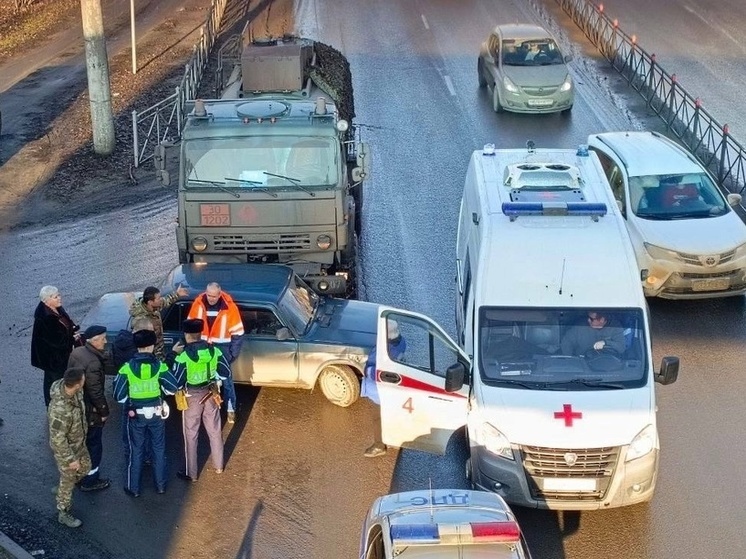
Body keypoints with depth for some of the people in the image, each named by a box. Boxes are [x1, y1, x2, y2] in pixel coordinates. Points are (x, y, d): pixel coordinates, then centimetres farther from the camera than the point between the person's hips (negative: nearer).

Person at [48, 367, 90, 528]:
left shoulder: (72, 389, -19)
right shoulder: (59, 409, -44)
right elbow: (58, 439, -32)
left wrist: (84, 429, 20)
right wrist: (71, 459, -21)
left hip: (79, 442, 8)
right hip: (65, 448, -8)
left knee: (85, 468, 28)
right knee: (68, 480, 14)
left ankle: (61, 490, 53)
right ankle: (63, 513, 37)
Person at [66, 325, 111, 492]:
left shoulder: (76, 352, -4)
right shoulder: (93, 363, -30)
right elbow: (96, 392, -25)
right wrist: (104, 412, -12)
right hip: (90, 412, -8)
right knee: (93, 446, 10)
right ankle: (89, 481, 23)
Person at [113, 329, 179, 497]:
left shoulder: (127, 368, -14)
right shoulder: (159, 365, -12)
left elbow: (119, 395, -12)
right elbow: (172, 388, -8)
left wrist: (128, 405, 8)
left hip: (135, 414, -1)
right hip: (156, 413, 1)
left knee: (136, 451, 12)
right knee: (159, 449, 16)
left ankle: (133, 488, 20)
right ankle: (160, 485, 25)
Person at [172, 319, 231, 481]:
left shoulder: (183, 356, -22)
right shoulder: (214, 350, -9)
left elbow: (177, 383, -17)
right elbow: (226, 372, 0)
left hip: (192, 398, -4)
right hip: (210, 395, 4)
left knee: (191, 436, 9)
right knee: (215, 431, 19)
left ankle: (191, 473, 19)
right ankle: (218, 466, 34)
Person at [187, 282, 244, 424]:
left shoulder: (229, 307, -16)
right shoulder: (198, 303, -9)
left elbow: (237, 332, -9)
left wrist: (233, 353, -9)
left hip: (221, 347, -3)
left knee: (226, 378, 2)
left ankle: (231, 409, 12)